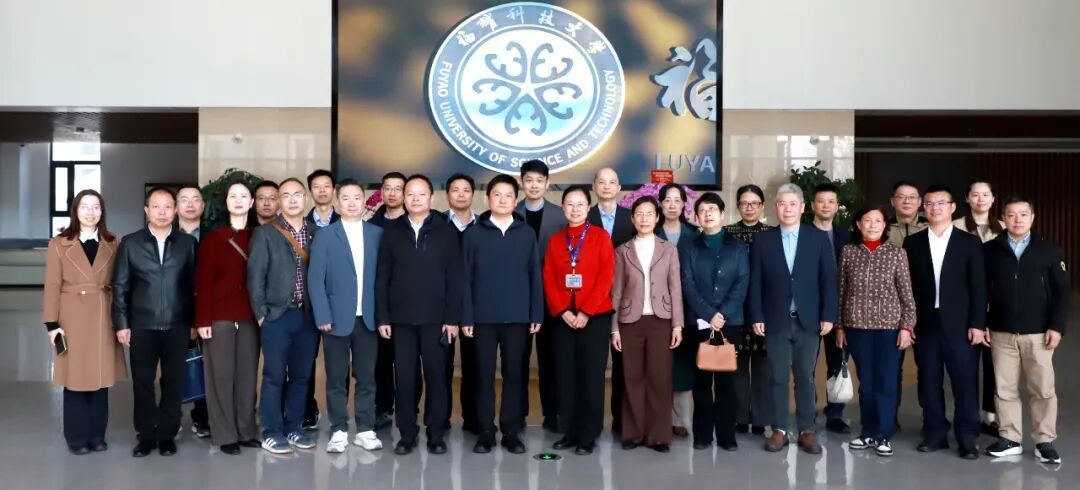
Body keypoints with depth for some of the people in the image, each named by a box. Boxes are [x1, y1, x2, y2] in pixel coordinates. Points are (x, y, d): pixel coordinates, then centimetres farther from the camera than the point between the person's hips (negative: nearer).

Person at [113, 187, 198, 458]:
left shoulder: (188, 243, 4)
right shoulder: (130, 243, 5)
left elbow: (194, 285, 4)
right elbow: (120, 286, 4)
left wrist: (194, 321, 1)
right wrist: (121, 323, -2)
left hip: (177, 326, 0)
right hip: (142, 326, 0)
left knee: (174, 382, 5)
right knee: (143, 382, 6)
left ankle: (167, 434, 17)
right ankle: (146, 435, 18)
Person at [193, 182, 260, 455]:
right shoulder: (212, 239, 2)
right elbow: (203, 283, -2)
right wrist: (202, 320, -9)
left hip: (250, 317, 2)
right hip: (219, 317, -2)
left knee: (247, 374, 6)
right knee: (221, 376, 3)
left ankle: (247, 430, 16)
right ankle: (225, 434, 11)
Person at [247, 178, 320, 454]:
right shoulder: (265, 234, -2)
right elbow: (255, 276, -4)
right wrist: (261, 313, -8)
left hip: (309, 316, 3)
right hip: (277, 315, -3)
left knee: (301, 376, 11)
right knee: (274, 376, 3)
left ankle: (293, 429, 23)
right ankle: (271, 433, 13)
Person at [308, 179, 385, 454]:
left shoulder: (377, 234, 6)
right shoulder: (324, 236, 1)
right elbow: (315, 279, -4)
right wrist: (323, 317, -11)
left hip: (368, 318, 2)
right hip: (337, 319, -1)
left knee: (367, 377, 7)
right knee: (336, 378, 6)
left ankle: (365, 430, 17)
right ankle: (338, 431, 16)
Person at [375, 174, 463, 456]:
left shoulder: (445, 231, 2)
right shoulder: (391, 231, 7)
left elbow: (455, 278, 0)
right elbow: (382, 277, 5)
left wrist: (453, 318, -6)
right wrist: (382, 317, -1)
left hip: (436, 318, -1)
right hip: (401, 318, 1)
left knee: (436, 377, 4)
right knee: (404, 378, 5)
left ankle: (436, 433, 15)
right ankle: (407, 434, 16)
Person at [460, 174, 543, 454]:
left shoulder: (527, 234, 5)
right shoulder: (474, 234, 3)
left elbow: (535, 276, 5)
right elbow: (466, 278, 1)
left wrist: (537, 314, 0)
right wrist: (466, 317, -5)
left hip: (518, 317, 1)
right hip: (484, 317, -1)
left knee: (514, 374, 6)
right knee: (484, 374, 4)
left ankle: (511, 431, 15)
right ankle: (486, 431, 13)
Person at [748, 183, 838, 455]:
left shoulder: (819, 238, 4)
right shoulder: (763, 240, 4)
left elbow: (828, 280, 2)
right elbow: (755, 282, 2)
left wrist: (828, 316, -4)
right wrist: (757, 317, -5)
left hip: (808, 320, 0)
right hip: (776, 321, 0)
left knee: (805, 378, 7)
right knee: (779, 378, 5)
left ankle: (806, 430, 16)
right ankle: (779, 430, 14)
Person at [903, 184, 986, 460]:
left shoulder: (970, 243, 3)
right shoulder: (912, 243, 7)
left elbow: (978, 287, 0)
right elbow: (908, 285, 6)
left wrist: (977, 324, -7)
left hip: (960, 325, -1)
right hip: (925, 325, 2)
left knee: (965, 383, 3)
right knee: (929, 383, 7)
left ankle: (967, 438, 14)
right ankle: (935, 433, 19)